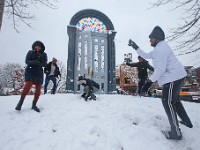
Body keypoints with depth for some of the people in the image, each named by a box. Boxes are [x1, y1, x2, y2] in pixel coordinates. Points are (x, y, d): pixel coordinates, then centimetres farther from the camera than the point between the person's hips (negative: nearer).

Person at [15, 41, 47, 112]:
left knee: (38, 89, 0)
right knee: (28, 84, -24)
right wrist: (34, 62, -26)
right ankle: (20, 102, -13)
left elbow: (44, 64, -4)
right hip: (30, 71, -3)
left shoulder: (44, 55, 6)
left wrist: (39, 58, -21)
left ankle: (34, 105, 13)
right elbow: (27, 62, -7)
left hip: (39, 73, 3)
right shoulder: (30, 52, 3)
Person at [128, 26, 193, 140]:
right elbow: (146, 56, 23)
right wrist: (135, 47, 18)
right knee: (174, 100, 23)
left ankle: (176, 133, 0)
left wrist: (150, 82, -22)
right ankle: (187, 122, 37)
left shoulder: (161, 48, -17)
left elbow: (160, 69, -23)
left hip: (173, 78, -11)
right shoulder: (159, 48, 18)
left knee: (168, 102, -6)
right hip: (176, 77, 11)